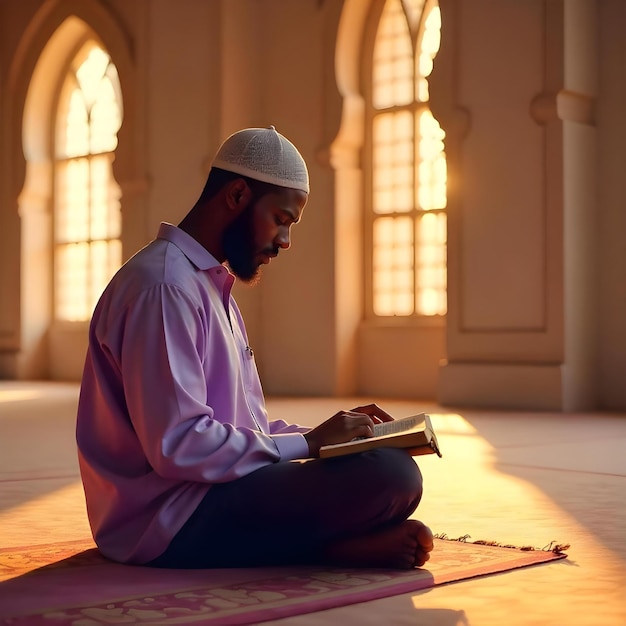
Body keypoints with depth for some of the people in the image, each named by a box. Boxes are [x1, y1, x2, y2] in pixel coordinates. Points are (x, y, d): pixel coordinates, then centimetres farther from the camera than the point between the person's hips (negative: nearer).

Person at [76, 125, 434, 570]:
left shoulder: (212, 284, 19)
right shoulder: (164, 286, -15)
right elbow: (177, 445, -24)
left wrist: (330, 433, 5)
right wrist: (308, 443, -15)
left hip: (205, 494, 11)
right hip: (170, 522, -11)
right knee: (392, 475, -24)